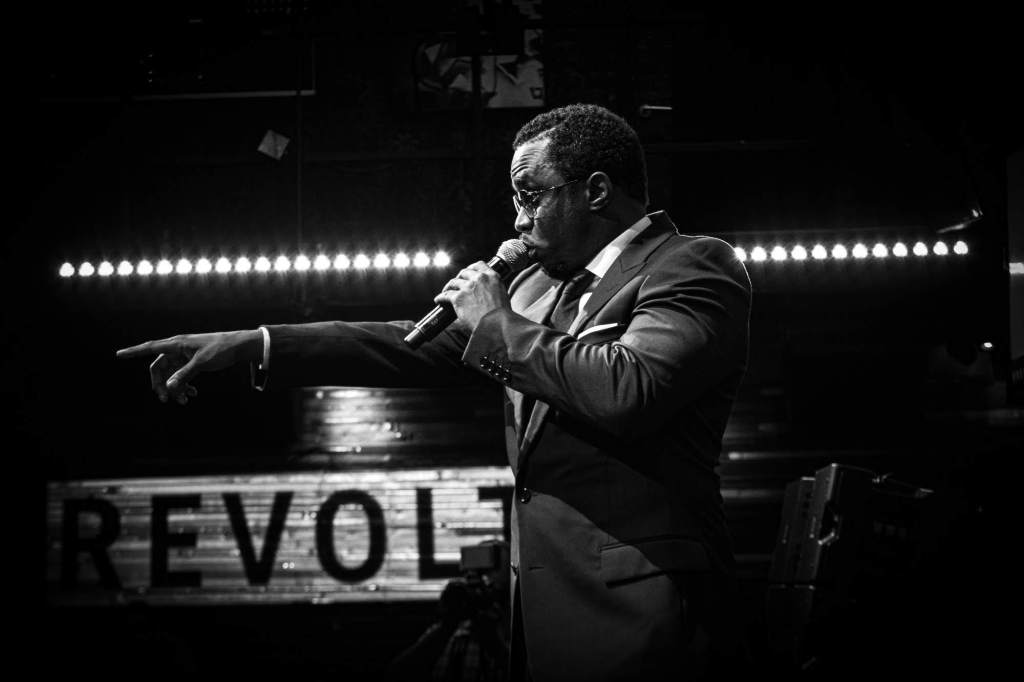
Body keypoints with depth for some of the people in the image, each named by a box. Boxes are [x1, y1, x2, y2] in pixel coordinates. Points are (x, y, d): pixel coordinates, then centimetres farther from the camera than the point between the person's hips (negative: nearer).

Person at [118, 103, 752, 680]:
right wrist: (249, 345, 12)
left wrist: (498, 323, -11)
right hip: (543, 607, 8)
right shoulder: (543, 282, 17)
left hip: (633, 608, -8)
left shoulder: (695, 268, -9)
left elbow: (629, 390, -25)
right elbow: (426, 348, 18)